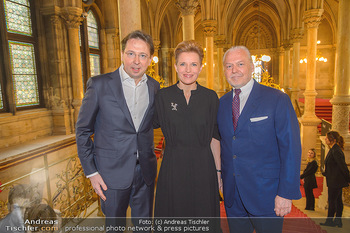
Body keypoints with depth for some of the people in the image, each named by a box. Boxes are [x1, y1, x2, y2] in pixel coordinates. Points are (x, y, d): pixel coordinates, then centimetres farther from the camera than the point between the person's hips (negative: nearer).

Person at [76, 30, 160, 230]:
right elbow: (83, 130, -4)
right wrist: (91, 171, -6)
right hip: (113, 172, -3)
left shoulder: (155, 87, 2)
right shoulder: (99, 84, -9)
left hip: (146, 171, 3)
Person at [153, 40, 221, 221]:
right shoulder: (163, 96, -2)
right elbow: (153, 123, 8)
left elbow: (214, 138, 2)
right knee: (174, 217, 14)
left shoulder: (210, 97, 0)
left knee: (203, 222, 15)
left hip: (203, 168, 1)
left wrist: (218, 171, 2)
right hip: (173, 168, 0)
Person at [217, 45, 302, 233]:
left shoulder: (277, 100, -10)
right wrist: (220, 175, 4)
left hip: (265, 195, -4)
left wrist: (286, 193, -13)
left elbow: (291, 149, -11)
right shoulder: (221, 103, 5)